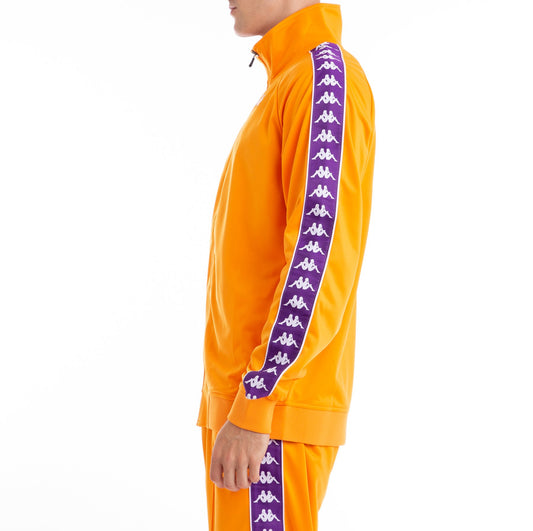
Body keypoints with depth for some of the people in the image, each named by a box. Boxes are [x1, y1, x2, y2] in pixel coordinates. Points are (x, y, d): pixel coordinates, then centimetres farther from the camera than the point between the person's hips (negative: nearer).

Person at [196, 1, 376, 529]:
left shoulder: (327, 76, -12)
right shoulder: (285, 91, 20)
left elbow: (320, 253, -22)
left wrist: (253, 408, -25)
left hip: (274, 406, -10)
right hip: (237, 394, 10)